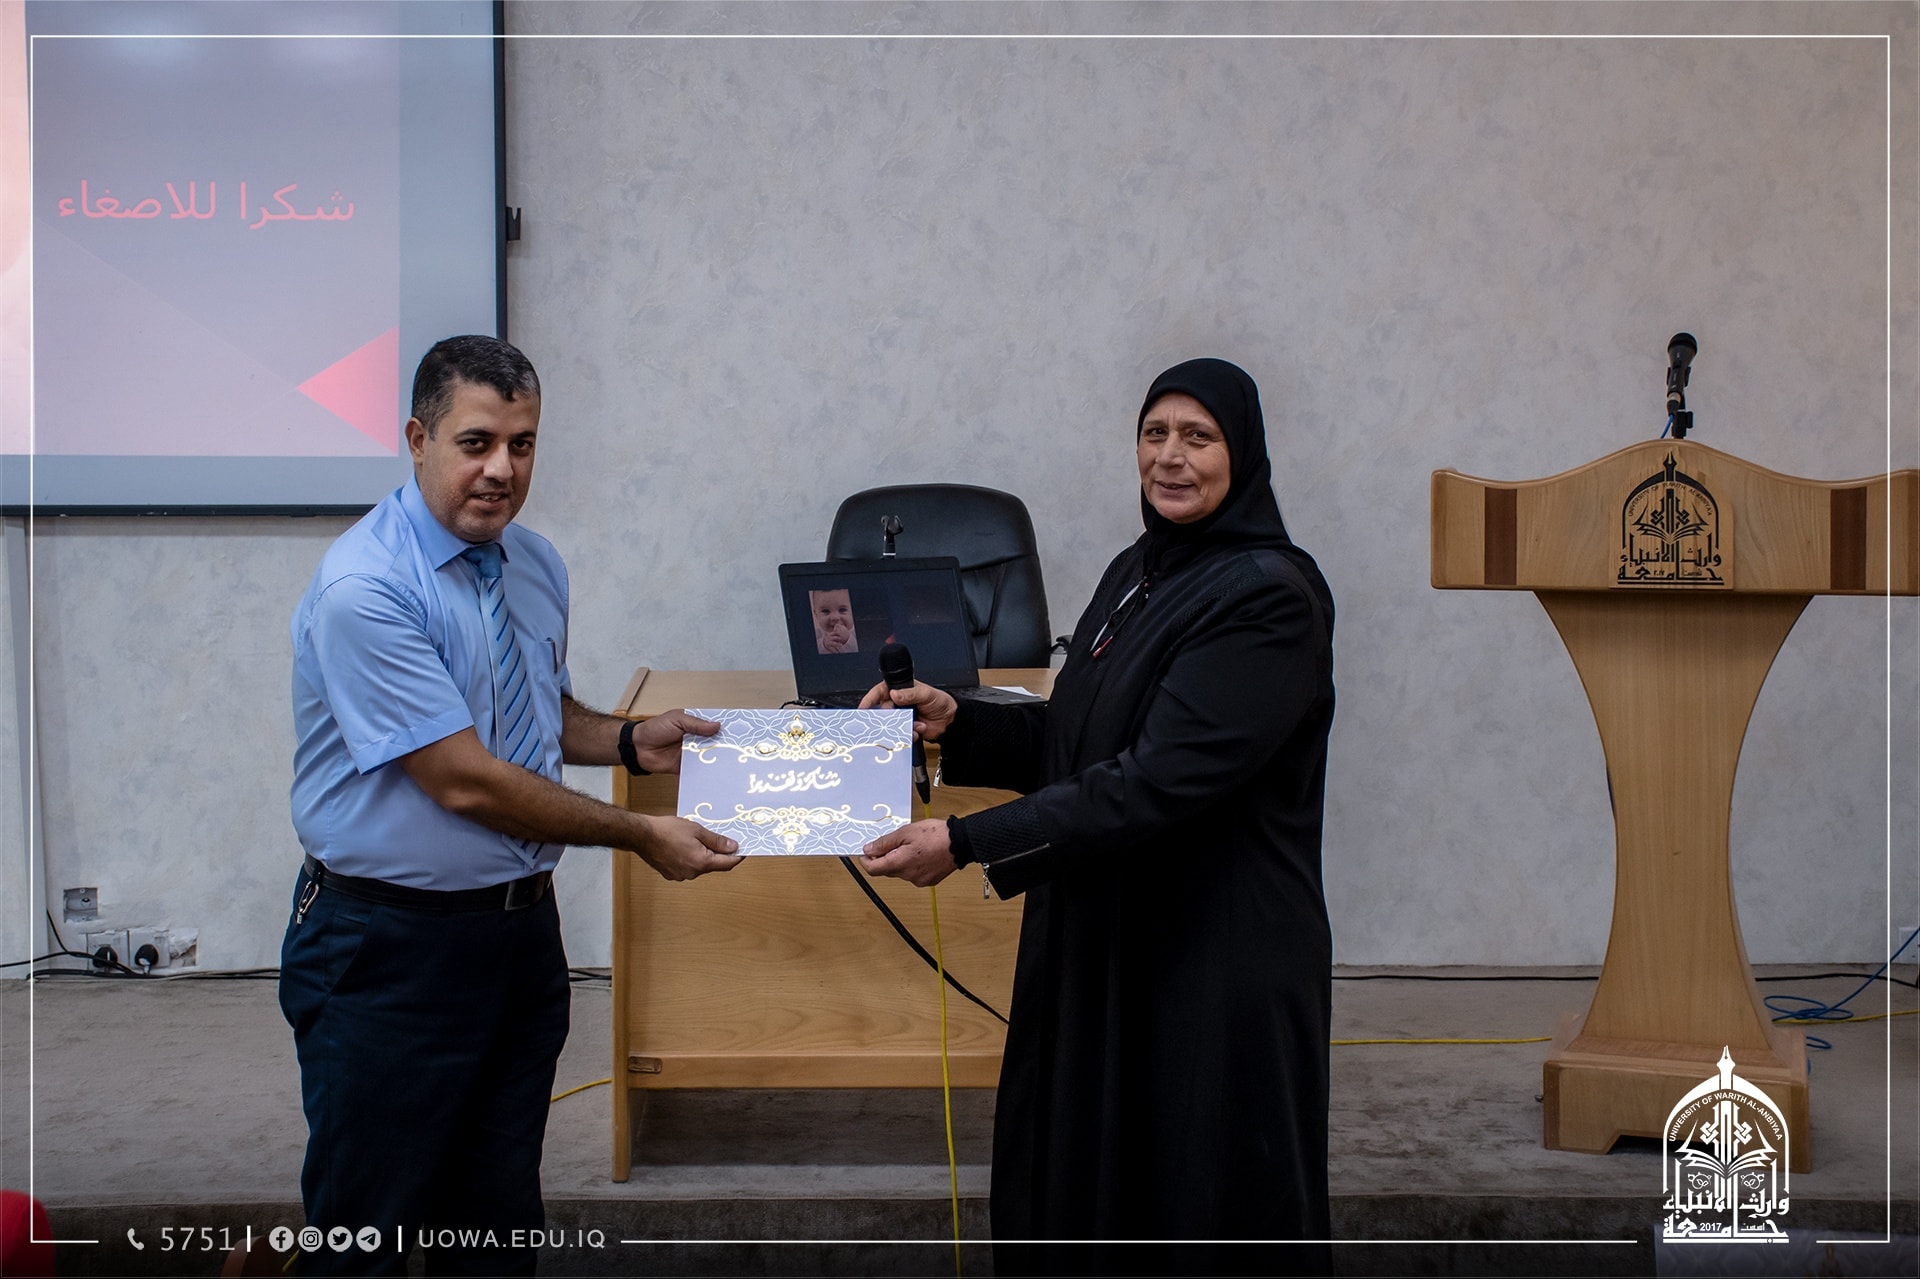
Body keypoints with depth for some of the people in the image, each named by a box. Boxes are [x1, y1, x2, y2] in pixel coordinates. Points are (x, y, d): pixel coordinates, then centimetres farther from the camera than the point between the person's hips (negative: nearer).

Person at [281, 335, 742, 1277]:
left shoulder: (536, 566, 5)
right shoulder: (363, 589, -20)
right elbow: (465, 780, -22)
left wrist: (632, 741, 1)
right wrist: (641, 837, -17)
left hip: (522, 931, 7)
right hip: (390, 944, -7)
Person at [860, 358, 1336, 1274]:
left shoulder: (1271, 596, -16)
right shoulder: (1138, 572, 10)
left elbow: (1161, 779, -24)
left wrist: (968, 844, -26)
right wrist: (956, 724, -1)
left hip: (1217, 962, -8)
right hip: (1106, 941, 8)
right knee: (1075, 1184, 15)